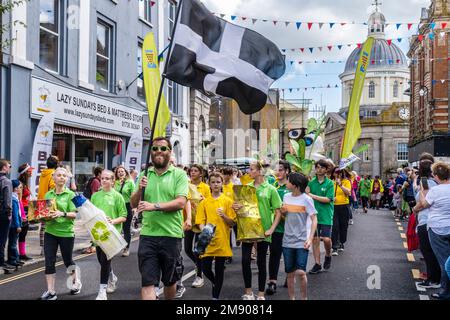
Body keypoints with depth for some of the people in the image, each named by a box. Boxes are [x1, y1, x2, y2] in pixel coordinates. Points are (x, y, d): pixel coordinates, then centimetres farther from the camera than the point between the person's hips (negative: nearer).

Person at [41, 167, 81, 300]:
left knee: (68, 260, 13)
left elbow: (74, 214, -11)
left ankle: (76, 281, 38)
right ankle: (51, 291, 7)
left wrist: (63, 214, -27)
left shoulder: (70, 194, -6)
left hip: (66, 232, -3)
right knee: (49, 261, -1)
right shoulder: (48, 194, 7)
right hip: (50, 231, 3)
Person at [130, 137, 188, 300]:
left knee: (170, 281, 15)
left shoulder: (179, 175, -1)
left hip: (171, 235, -2)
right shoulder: (145, 175, 10)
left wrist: (155, 206, -21)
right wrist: (139, 190, -11)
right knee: (148, 282, -3)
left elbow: (180, 202, -13)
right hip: (147, 235, 2)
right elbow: (133, 204, 9)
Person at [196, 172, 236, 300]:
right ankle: (215, 283, 32)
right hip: (208, 241, 1)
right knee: (206, 268, 1)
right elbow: (200, 221, 1)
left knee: (219, 270, 4)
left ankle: (216, 296, 16)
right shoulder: (204, 202, 5)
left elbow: (232, 223, 2)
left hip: (222, 240, -1)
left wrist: (223, 216, -17)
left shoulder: (228, 201, 3)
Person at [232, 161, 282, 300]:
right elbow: (239, 204, 15)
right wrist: (235, 207, -8)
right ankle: (248, 292, 15)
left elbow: (278, 212, -4)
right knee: (245, 260, 0)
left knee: (261, 262, 5)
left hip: (263, 230, -3)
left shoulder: (270, 189, -3)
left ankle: (261, 294, 17)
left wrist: (271, 229, -14)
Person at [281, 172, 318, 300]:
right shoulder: (286, 197, 6)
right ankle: (292, 298, 23)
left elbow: (314, 219, -8)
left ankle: (304, 297, 10)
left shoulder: (306, 199, -9)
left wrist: (310, 239, -16)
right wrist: (282, 212, -4)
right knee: (290, 273, 9)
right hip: (288, 241, 5)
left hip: (301, 241, -5)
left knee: (301, 272, -10)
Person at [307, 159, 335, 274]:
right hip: (314, 214, 3)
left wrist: (313, 196, -15)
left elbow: (328, 199, -11)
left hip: (326, 216, -3)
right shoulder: (311, 182, 7)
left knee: (326, 239, -8)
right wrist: (306, 194, -14)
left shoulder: (329, 183, -3)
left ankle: (328, 256, 22)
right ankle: (317, 264, 14)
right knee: (315, 239, 5)